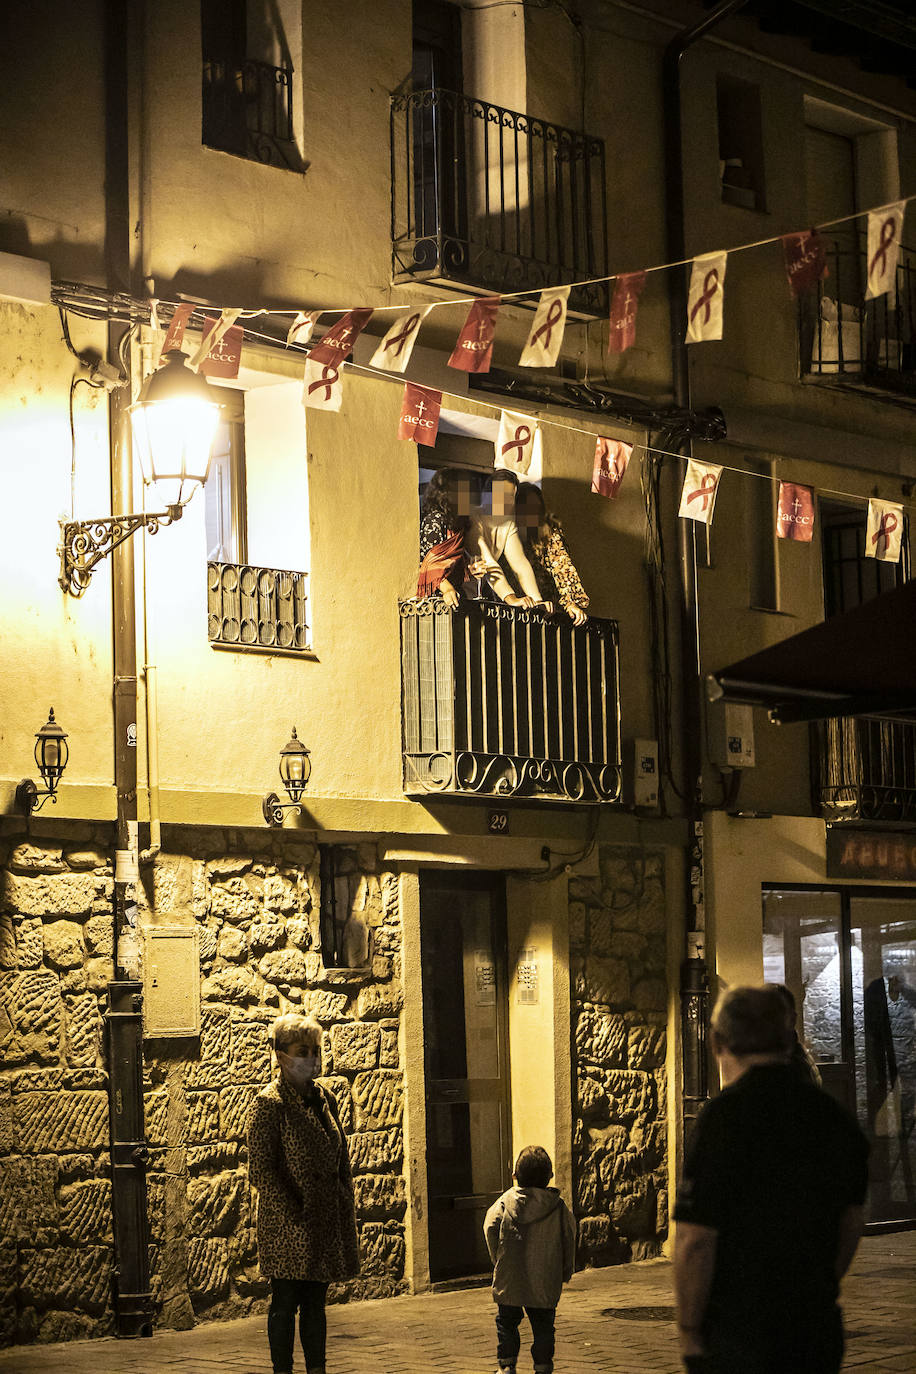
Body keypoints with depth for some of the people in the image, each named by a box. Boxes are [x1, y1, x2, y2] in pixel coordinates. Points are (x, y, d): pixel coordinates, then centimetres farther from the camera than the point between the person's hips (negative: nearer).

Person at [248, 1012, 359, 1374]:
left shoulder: (324, 1098, 11)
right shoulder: (268, 1103, -11)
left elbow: (341, 1160, 18)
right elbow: (261, 1170, -15)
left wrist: (346, 1207, 10)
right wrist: (296, 1218, -17)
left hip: (326, 1220, 7)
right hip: (288, 1223, -7)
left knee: (316, 1301, 12)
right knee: (286, 1302, 0)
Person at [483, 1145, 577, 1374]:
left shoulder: (506, 1200, -4)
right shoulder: (557, 1205, -3)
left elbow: (490, 1227, -10)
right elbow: (569, 1236, -1)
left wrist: (498, 1260, 2)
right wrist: (566, 1272, 11)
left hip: (509, 1278, 0)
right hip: (544, 1279, 0)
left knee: (507, 1321, 14)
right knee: (543, 1326, 10)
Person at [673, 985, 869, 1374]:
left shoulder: (724, 1116, -14)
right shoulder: (834, 1117, 6)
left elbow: (695, 1240, -16)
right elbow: (851, 1224, 15)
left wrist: (688, 1331, -7)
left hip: (739, 1335, -6)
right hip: (820, 1333, 6)